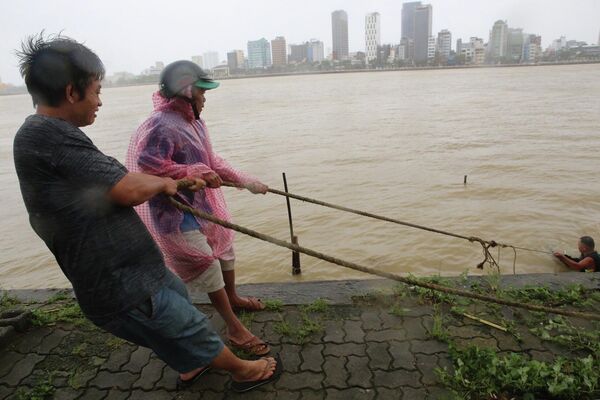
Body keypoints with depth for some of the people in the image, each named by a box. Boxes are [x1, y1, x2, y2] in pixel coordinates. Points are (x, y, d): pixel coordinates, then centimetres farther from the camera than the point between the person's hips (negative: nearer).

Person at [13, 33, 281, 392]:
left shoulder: (48, 134, 8)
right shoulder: (47, 134, -24)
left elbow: (115, 184, 13)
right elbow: (130, 190, -28)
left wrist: (179, 182, 13)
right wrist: (164, 182, -6)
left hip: (133, 269, 10)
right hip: (124, 292, -10)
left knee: (179, 298, 30)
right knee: (192, 330, 10)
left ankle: (189, 368, 54)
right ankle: (244, 370, 36)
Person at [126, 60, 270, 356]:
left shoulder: (193, 121, 5)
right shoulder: (161, 126, -22)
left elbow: (211, 161, 10)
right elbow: (150, 167, -27)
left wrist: (246, 181, 7)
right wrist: (198, 173, -24)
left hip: (204, 203, 9)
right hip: (177, 213, -9)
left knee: (225, 248, 22)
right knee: (207, 265, -2)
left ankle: (232, 298, 48)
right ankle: (235, 329, 14)